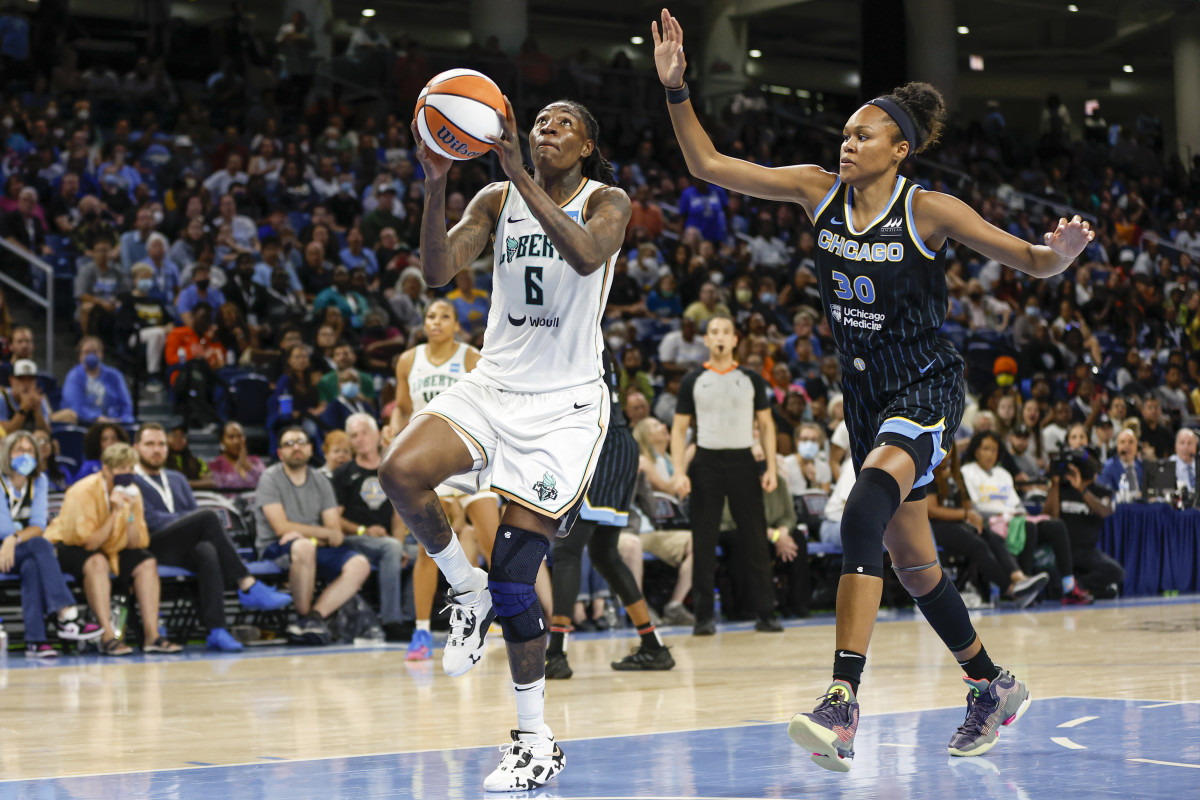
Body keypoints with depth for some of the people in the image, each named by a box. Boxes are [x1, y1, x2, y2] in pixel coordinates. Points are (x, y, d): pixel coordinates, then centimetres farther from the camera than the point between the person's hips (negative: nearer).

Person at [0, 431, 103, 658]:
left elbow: (38, 526, -4)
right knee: (40, 546, -33)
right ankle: (66, 616, -42)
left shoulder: (39, 481, 6)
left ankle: (35, 640, -42)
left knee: (32, 567, -34)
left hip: (24, 552, 4)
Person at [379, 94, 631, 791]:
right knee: (401, 472, -25)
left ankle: (539, 741, 8)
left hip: (565, 405, -4)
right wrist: (436, 184, -22)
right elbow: (438, 272, -8)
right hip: (493, 387, 4)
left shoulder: (607, 203, -4)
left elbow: (586, 254, -28)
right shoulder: (497, 200, 6)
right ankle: (468, 594, 1)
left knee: (514, 575, -8)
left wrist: (520, 172, -33)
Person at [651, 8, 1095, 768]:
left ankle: (844, 702, -38)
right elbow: (709, 165, 1)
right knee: (912, 561, 13)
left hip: (926, 389, -6)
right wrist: (676, 89, -10)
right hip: (866, 392, 6)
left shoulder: (929, 211, -15)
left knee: (866, 512, -31)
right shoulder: (819, 191, -1)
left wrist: (1064, 249, -36)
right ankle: (994, 687, 34)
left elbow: (1036, 262, -14)